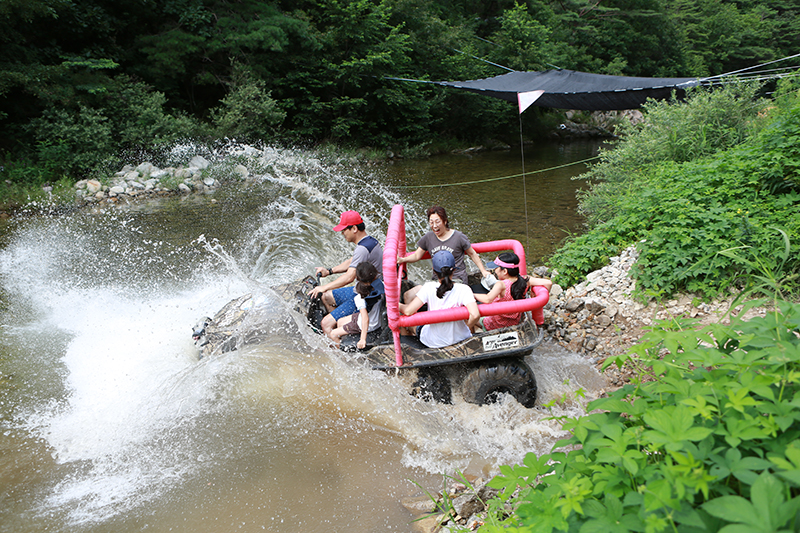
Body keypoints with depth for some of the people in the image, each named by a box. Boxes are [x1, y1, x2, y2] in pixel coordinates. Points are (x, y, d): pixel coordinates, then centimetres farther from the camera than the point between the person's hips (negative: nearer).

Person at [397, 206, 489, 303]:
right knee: (407, 296, -13)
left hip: (456, 280, -4)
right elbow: (417, 256, 13)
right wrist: (402, 259, -5)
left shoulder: (458, 237, -2)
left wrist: (483, 271, 8)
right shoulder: (428, 237, 7)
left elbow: (472, 254, 10)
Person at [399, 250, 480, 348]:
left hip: (432, 343, 0)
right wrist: (468, 328, -9)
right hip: (459, 339, 0)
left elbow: (408, 311, -25)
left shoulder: (428, 288, -18)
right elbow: (475, 315, -31)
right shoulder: (463, 289, -19)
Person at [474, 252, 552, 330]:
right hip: (515, 322, 6)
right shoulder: (525, 280, -16)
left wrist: (473, 295, -31)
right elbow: (548, 283, -19)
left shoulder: (501, 285, -32)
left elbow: (488, 299, -48)